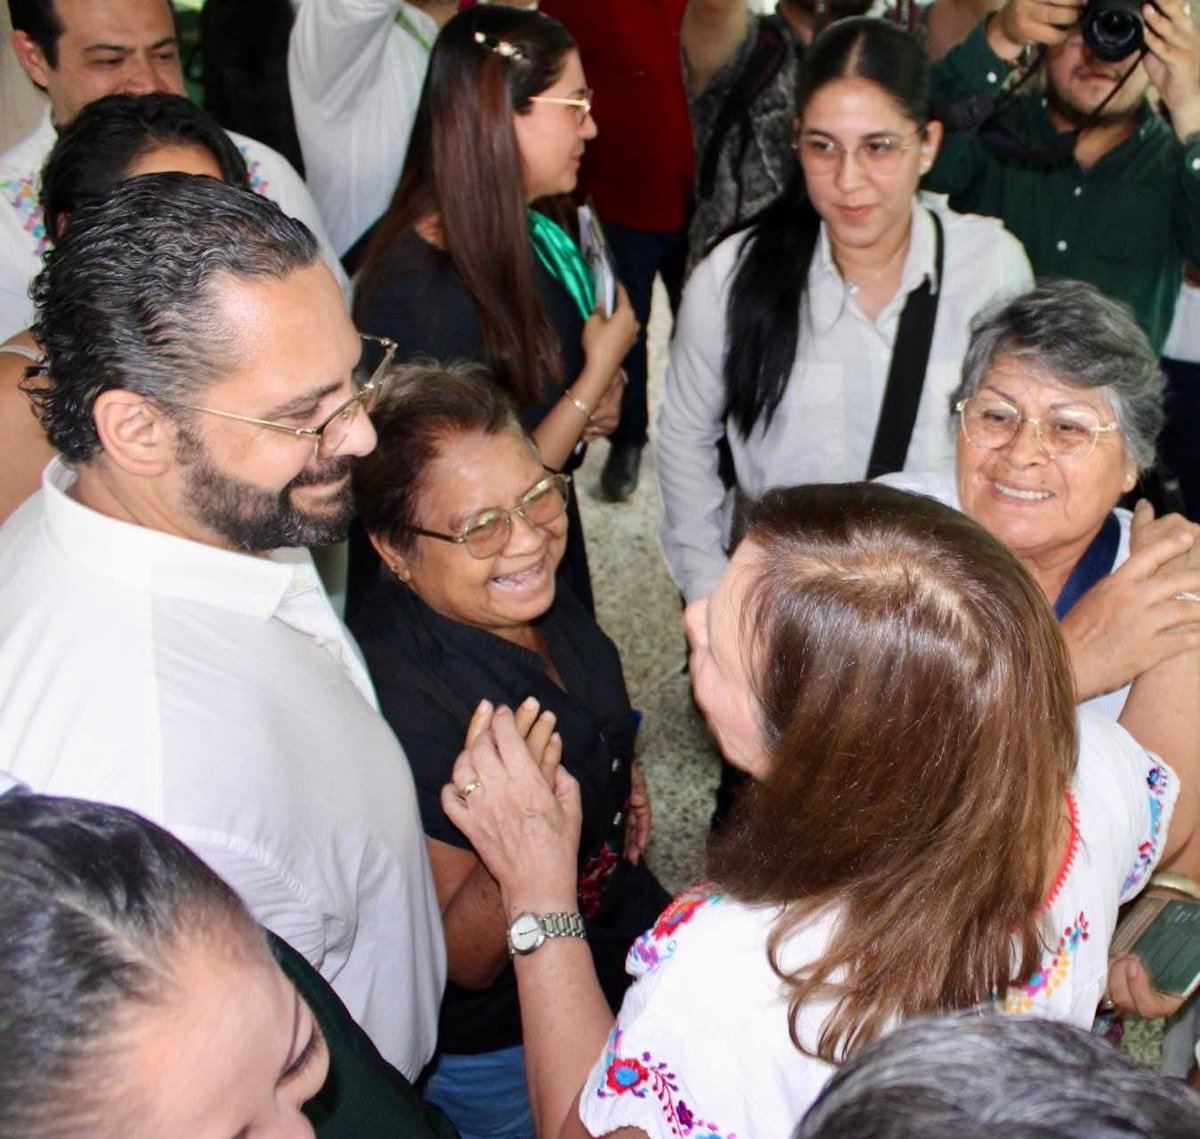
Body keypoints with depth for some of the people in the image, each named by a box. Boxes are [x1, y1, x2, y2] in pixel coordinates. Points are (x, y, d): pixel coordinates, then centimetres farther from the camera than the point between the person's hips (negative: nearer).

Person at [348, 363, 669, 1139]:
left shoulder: (533, 592, -14)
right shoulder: (397, 703, -36)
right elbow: (466, 963, -27)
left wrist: (618, 771, -2)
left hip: (622, 919, 7)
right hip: (504, 1050, -6)